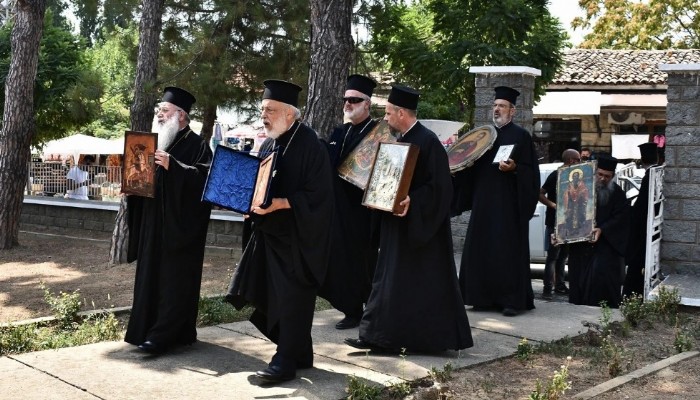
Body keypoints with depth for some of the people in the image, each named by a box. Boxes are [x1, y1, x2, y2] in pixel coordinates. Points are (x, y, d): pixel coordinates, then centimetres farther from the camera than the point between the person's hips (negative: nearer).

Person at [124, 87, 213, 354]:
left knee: (175, 281, -5)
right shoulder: (155, 143, 16)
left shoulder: (195, 144, -7)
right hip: (153, 224, 8)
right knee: (151, 278, 10)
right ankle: (147, 329, 20)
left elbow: (204, 176, -21)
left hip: (180, 225, -8)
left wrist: (172, 165, -27)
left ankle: (161, 336, -4)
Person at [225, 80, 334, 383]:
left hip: (299, 235, -8)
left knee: (291, 298, -2)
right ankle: (300, 355, 25)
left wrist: (278, 204, -26)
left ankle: (287, 360, 8)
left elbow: (315, 195, -20)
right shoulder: (270, 143, 10)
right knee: (273, 297, 12)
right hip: (271, 232, 9)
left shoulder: (309, 145, -15)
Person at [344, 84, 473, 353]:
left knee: (422, 283, -1)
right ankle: (382, 338, 18)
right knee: (392, 281, 11)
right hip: (398, 224, 10)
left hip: (420, 227, -10)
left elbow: (438, 186, -20)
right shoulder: (402, 140, 12)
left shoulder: (427, 141, -15)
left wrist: (411, 201, -30)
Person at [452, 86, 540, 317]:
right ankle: (486, 297, 14)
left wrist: (514, 168, -23)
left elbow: (531, 170, -6)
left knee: (509, 250, -5)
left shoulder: (521, 136, 0)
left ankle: (513, 300, 0)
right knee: (482, 249, 6)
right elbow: (473, 165, 15)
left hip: (508, 203, -6)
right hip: (483, 201, 6)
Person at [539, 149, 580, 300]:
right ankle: (547, 288, -8)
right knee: (553, 255, -8)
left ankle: (559, 285, 24)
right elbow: (540, 194, -14)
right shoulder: (555, 175, -10)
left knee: (563, 255, 14)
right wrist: (553, 205, -25)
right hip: (554, 222, -8)